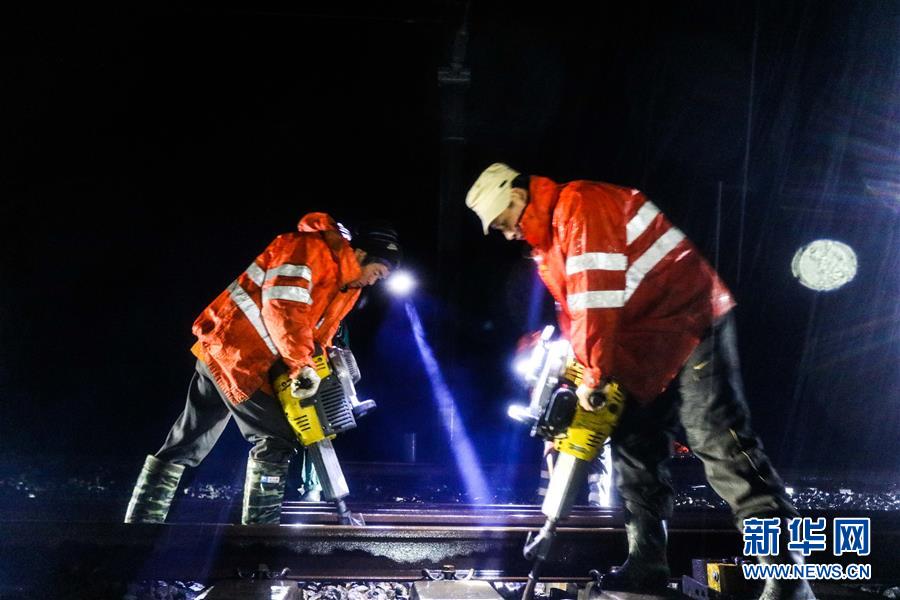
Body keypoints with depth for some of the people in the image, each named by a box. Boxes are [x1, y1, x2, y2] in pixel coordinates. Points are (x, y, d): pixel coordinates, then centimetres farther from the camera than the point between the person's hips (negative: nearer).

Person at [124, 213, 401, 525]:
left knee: (188, 443, 13)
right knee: (276, 438, -7)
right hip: (235, 355, -10)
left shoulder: (346, 284, 16)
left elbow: (317, 333, 17)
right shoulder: (311, 248, -14)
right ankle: (260, 527, -5)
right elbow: (282, 307, -25)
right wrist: (302, 367, -24)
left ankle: (141, 521, 18)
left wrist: (314, 373, 1)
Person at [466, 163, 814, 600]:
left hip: (692, 318, -10)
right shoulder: (548, 245, 18)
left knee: (718, 440, -15)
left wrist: (594, 375, -18)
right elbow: (575, 316, 19)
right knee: (634, 449, 9)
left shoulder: (580, 205, -14)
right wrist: (577, 383, 11)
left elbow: (596, 297, -22)